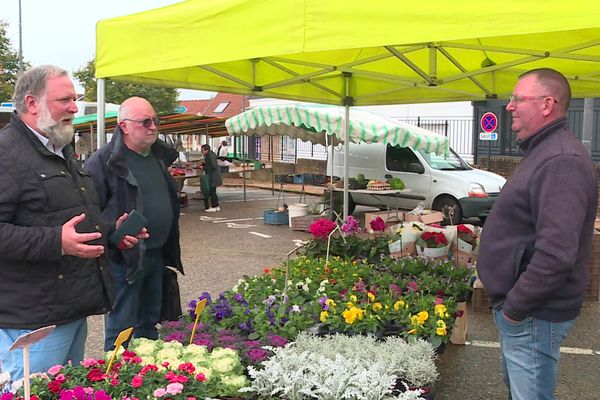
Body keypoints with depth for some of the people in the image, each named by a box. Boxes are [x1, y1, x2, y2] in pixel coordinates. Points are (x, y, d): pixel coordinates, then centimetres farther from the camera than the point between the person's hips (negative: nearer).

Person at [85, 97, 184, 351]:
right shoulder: (104, 161, -13)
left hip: (157, 255, 8)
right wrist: (114, 236, -22)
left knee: (149, 323, 20)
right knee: (122, 331, 3)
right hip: (124, 259, -7)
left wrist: (170, 249, 21)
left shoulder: (159, 156, 11)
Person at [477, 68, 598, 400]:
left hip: (534, 315, -10)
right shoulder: (543, 152, 12)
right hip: (518, 306, 10)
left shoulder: (561, 161, -24)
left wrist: (515, 307, -22)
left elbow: (556, 254, -32)